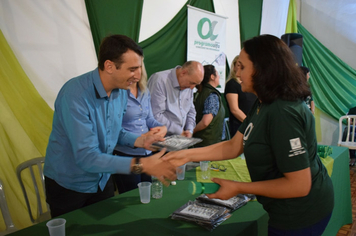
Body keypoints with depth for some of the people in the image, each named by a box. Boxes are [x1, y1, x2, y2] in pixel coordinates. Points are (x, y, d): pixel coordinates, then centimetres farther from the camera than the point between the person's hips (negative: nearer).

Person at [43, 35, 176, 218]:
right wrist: (141, 165, -39)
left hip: (102, 181, 6)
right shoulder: (75, 94, -29)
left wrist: (141, 140, -10)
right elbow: (86, 157, -34)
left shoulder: (121, 91, -7)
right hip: (68, 186, -6)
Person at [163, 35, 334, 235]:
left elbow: (299, 185, -28)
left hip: (301, 214, -8)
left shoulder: (283, 113, -29)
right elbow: (234, 146, 2)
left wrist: (238, 188, -22)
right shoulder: (263, 104, 2)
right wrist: (188, 155, -5)